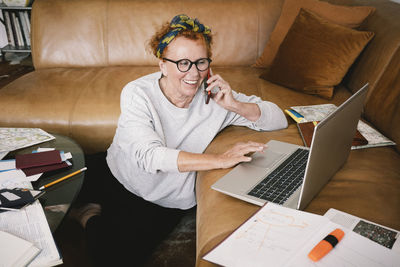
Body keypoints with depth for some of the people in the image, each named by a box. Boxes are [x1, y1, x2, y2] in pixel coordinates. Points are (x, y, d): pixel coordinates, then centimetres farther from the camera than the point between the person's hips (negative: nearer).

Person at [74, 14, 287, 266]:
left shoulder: (215, 95, -13)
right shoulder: (137, 94, -20)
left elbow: (280, 120, -8)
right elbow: (149, 156, -34)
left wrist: (236, 106, -27)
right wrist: (220, 159, -41)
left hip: (166, 203, 1)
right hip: (114, 179, 0)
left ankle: (95, 220, 16)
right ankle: (89, 217, 14)